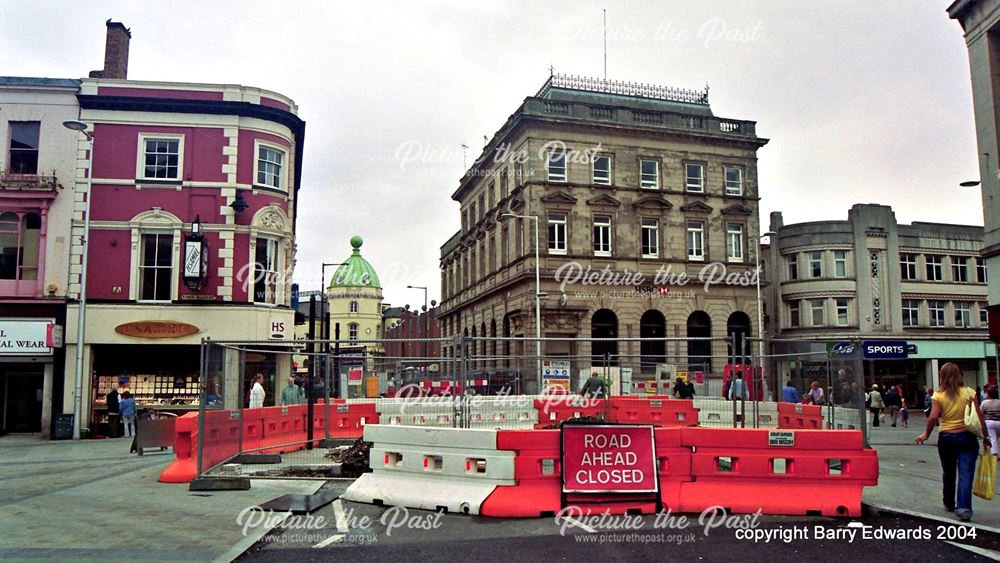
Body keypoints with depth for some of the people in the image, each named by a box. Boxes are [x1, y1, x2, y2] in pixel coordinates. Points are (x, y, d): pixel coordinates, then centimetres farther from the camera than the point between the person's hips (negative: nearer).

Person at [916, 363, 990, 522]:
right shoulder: (969, 392, -2)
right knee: (965, 474, -3)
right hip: (967, 437, -1)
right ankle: (964, 508, -13)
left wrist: (926, 434, 0)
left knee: (949, 473, 17)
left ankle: (949, 504, 32)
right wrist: (985, 436, 4)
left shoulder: (938, 395, -4)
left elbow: (933, 417, -13)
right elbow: (979, 416, -5)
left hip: (946, 437, 1)